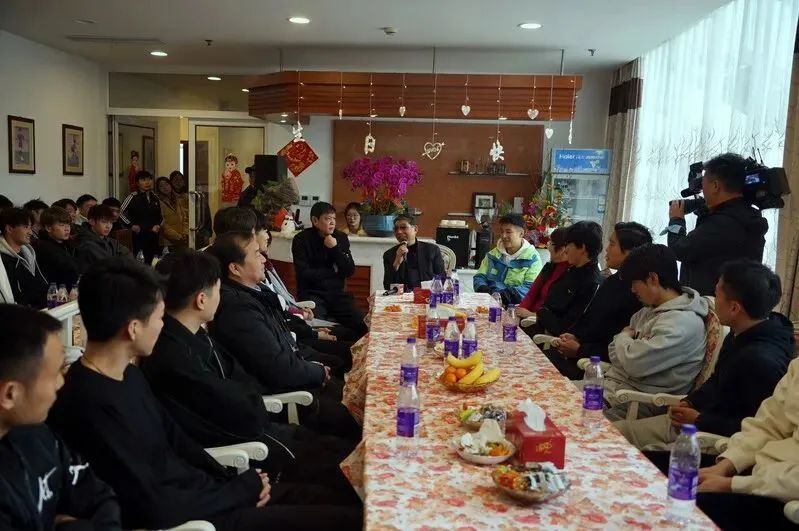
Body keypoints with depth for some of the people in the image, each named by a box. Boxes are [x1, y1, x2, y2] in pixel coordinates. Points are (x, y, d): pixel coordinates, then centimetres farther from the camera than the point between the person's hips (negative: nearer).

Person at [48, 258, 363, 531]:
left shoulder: (127, 373, 5)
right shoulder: (91, 405, -26)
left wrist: (231, 481, 1)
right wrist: (244, 488, -13)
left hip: (194, 494, 9)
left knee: (330, 498, 10)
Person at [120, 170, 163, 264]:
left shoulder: (155, 198, 12)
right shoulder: (133, 197, -4)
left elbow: (160, 216, 22)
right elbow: (120, 212, -5)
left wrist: (158, 225, 5)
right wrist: (131, 225, -7)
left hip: (154, 235, 5)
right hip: (139, 235, -5)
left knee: (153, 261, 2)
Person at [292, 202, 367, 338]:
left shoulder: (341, 238, 6)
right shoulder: (302, 239, -6)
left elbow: (350, 271, 0)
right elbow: (304, 273, -14)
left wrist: (335, 248, -13)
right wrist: (333, 271, -4)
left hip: (337, 293, 4)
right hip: (312, 294, -4)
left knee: (362, 324, -13)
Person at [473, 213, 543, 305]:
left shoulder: (532, 257, 1)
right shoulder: (493, 254, 18)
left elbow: (530, 287, -8)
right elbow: (480, 276, 18)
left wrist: (508, 294, -23)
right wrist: (483, 288, -5)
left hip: (515, 306, -2)